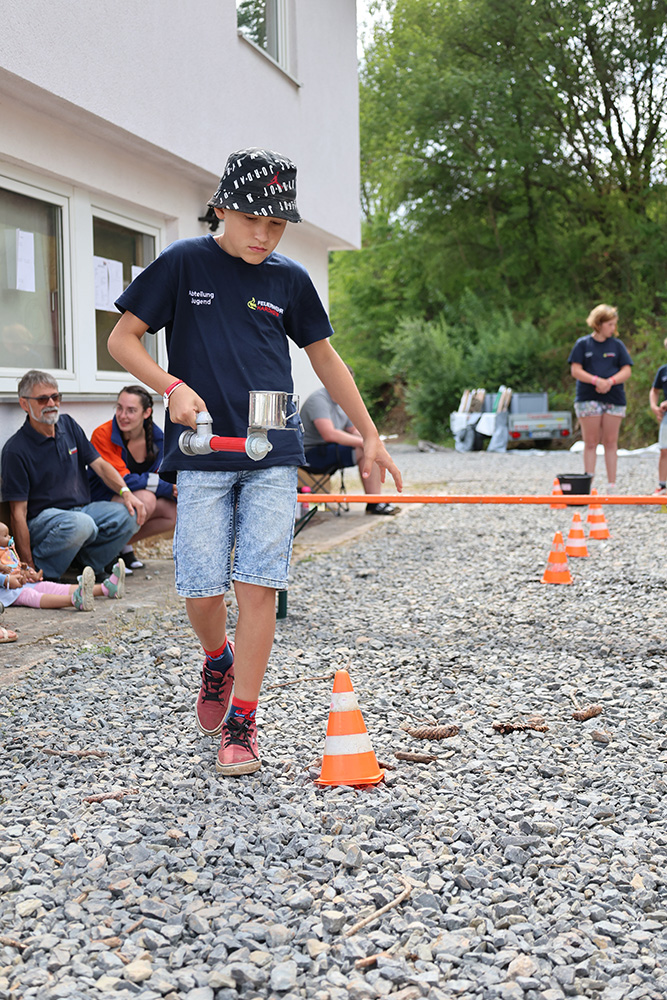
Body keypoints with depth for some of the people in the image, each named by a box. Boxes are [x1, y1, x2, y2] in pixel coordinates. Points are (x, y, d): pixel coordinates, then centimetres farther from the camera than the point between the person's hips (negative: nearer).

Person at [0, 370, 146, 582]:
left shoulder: (68, 425, 9)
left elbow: (99, 464, 10)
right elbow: (18, 513, -14)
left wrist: (125, 492, -11)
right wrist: (28, 566, -19)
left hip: (81, 509, 7)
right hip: (42, 519, -6)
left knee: (128, 515, -18)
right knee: (80, 524, -37)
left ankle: (89, 562, 4)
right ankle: (41, 575, -15)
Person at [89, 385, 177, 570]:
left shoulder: (156, 437, -3)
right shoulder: (103, 434, -21)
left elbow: (159, 476, 4)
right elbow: (120, 480, -26)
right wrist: (167, 487, -26)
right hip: (100, 500, -6)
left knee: (176, 511, -14)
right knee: (146, 498, -32)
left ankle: (125, 545, 2)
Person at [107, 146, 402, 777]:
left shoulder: (288, 279, 9)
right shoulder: (183, 263, 2)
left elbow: (324, 358, 19)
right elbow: (122, 338, 3)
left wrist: (369, 433, 18)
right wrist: (173, 386, -15)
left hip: (272, 456, 2)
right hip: (202, 454, -1)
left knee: (258, 585, -6)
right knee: (201, 589, -3)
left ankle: (241, 724, 6)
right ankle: (218, 659, 31)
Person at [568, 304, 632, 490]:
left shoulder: (617, 345, 10)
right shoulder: (583, 344, 4)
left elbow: (627, 371, 5)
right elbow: (575, 370, -2)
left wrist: (610, 381, -13)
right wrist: (596, 380, -16)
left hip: (614, 398, 2)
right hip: (588, 398, -2)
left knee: (611, 442, 3)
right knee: (590, 442, -1)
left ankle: (612, 484, 6)